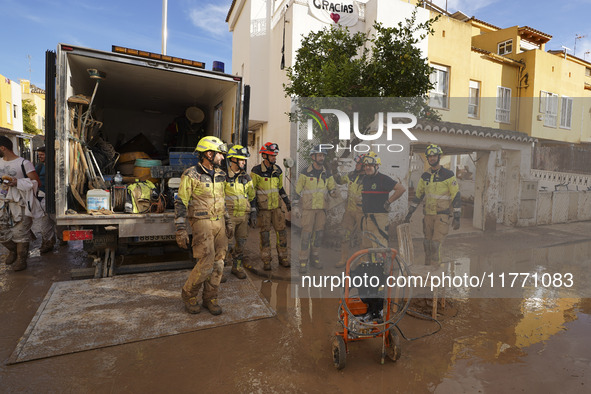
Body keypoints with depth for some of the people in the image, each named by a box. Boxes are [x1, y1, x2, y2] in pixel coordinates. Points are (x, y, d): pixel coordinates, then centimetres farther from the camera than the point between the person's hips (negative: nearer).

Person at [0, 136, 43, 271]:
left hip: (20, 203, -6)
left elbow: (36, 182, -13)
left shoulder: (24, 163, -9)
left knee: (20, 233, 0)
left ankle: (21, 259, 15)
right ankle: (13, 251, 36)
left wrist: (17, 182, -23)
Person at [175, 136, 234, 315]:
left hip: (219, 223, 6)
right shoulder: (190, 175, -9)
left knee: (218, 263, 7)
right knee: (206, 263, -10)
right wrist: (181, 230, -14)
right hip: (202, 223, -6)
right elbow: (181, 203, -9)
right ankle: (188, 294, 16)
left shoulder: (220, 175, 11)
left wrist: (228, 222, 18)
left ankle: (210, 298, 22)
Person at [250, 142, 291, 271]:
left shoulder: (278, 170, 7)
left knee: (282, 231, 4)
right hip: (263, 207, -4)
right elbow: (251, 190, -6)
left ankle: (283, 258, 18)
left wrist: (287, 201, 14)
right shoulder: (256, 171, -8)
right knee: (265, 234, 1)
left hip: (277, 206, 5)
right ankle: (266, 261, 13)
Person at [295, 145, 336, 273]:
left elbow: (333, 188, 11)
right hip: (308, 207, -4)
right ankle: (303, 262, 4)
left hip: (321, 207, 4)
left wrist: (333, 191, -13)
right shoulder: (305, 172, -6)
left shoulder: (327, 173, 5)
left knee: (319, 233, 8)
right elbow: (298, 190, 1)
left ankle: (315, 258, 23)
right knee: (306, 234, -5)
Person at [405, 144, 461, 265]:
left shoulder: (448, 175, -6)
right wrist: (410, 213, 13)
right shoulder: (425, 176, 9)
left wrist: (457, 217, -9)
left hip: (442, 215, -5)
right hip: (428, 214, 5)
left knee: (436, 244, -11)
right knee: (427, 244, 9)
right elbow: (418, 195, 16)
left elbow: (456, 196, -6)